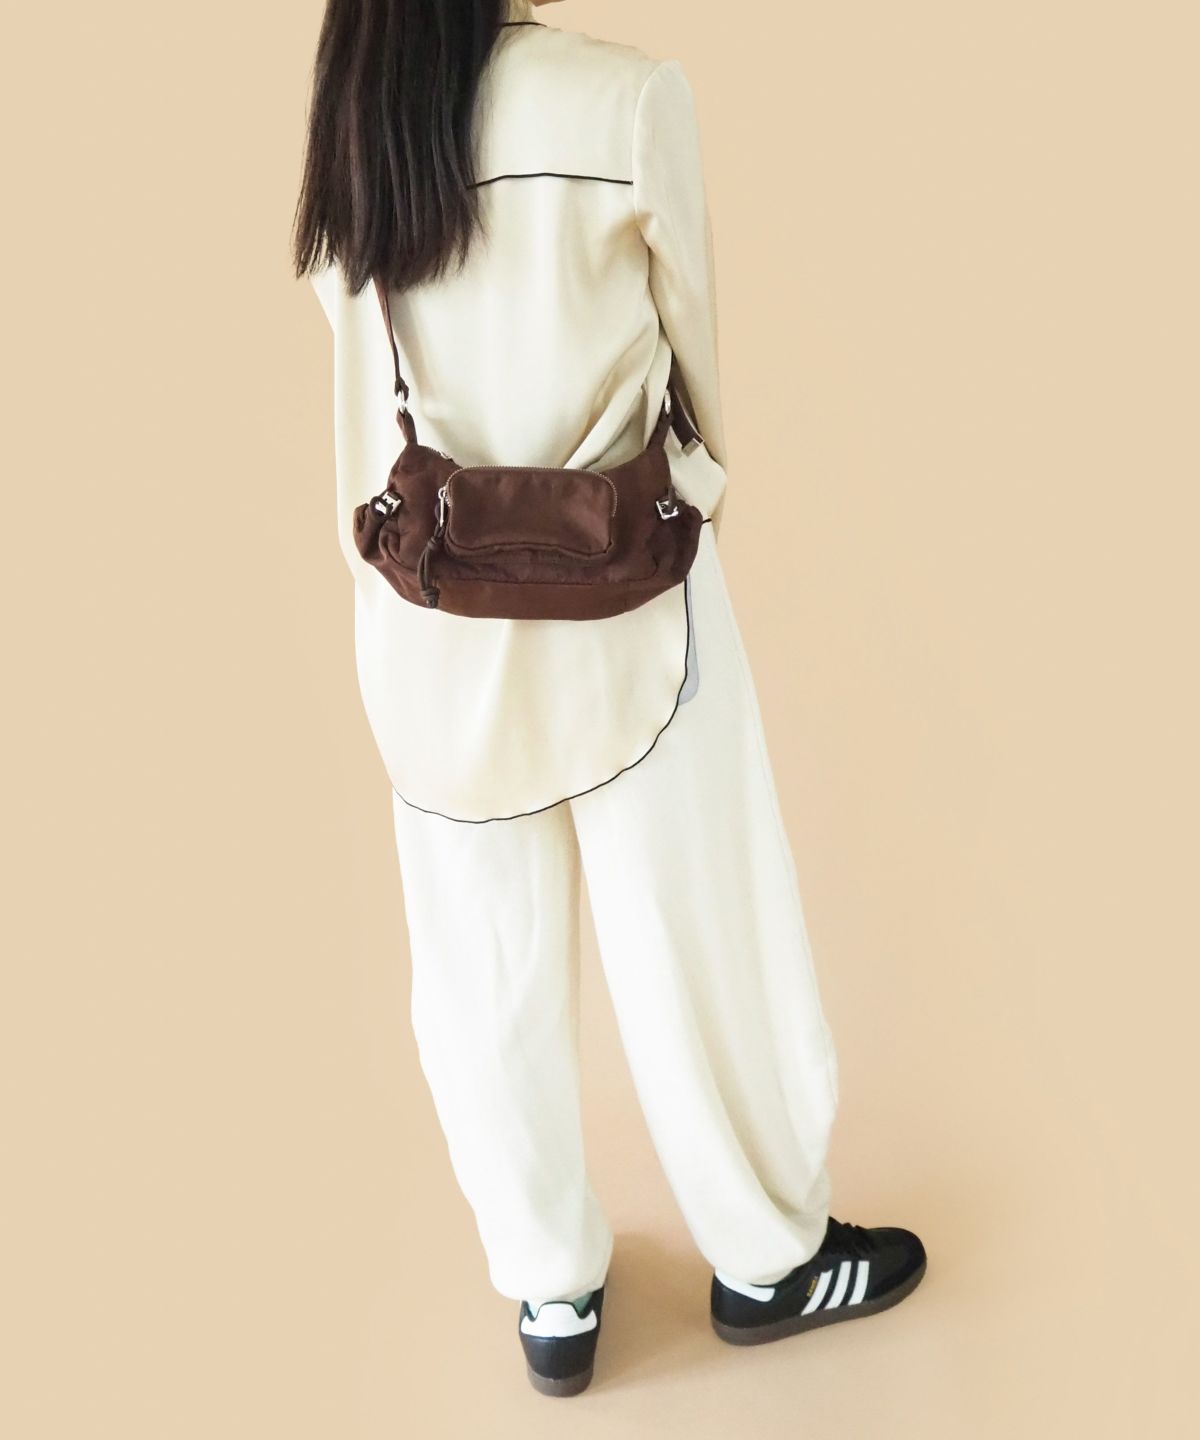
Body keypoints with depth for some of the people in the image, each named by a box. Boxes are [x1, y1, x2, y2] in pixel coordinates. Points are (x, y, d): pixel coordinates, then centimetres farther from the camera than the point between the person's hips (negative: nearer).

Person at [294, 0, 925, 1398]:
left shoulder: (346, 128, 1)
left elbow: (367, 411, 3)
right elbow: (695, 347, -1)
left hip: (429, 620, 5)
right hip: (619, 601, -4)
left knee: (488, 972, 14)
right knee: (697, 941, 13)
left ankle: (551, 1294, 31)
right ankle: (769, 1256, 33)